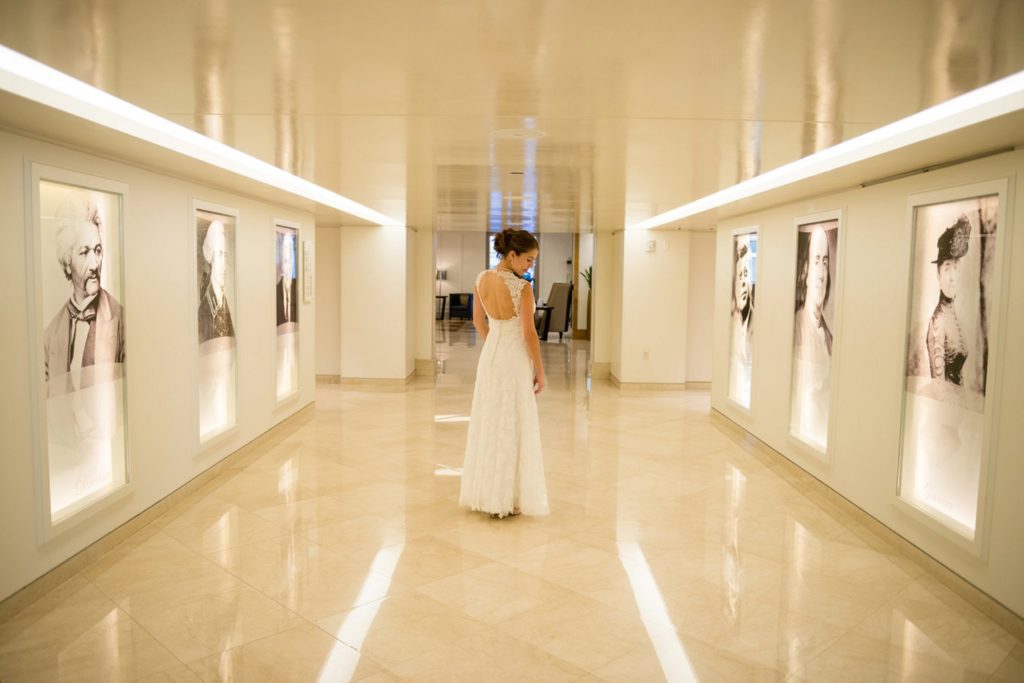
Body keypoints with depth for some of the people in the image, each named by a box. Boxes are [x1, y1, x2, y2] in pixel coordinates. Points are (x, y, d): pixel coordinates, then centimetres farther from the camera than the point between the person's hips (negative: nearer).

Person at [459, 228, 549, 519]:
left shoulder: (481, 279, 1)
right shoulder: (522, 288, -19)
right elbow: (529, 333, -17)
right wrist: (540, 372, -7)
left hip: (489, 356, 7)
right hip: (515, 359, -6)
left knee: (488, 423, 15)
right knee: (513, 427, 4)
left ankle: (485, 493, 25)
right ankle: (508, 499, 12)